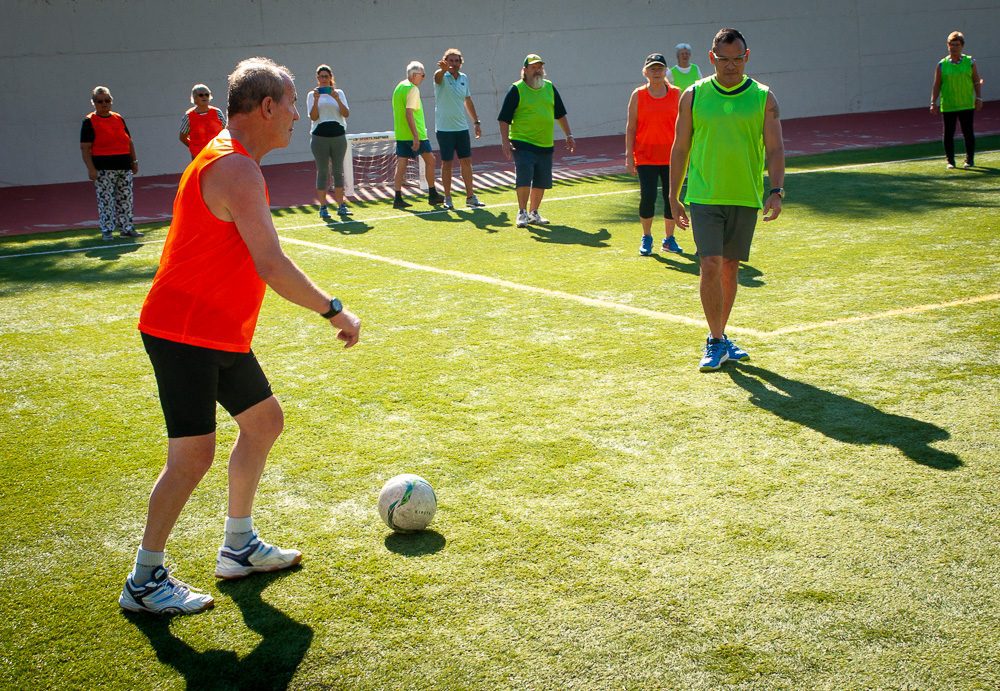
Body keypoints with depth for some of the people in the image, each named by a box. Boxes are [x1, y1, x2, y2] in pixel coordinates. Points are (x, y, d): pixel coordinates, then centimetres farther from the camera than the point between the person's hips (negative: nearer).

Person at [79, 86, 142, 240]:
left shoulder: (118, 118, 14)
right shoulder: (89, 122, -3)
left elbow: (129, 141, 20)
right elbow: (85, 148, -8)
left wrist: (134, 161, 16)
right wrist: (90, 168, -16)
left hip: (124, 166, 6)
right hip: (103, 168, -5)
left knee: (126, 199, 9)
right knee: (105, 200, -3)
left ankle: (126, 228, 17)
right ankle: (106, 230, 3)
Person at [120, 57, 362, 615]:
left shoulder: (233, 161, 13)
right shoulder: (236, 170, -21)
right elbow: (271, 265, -29)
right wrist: (335, 311, -20)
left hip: (220, 333, 11)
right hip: (184, 334, -11)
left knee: (264, 420, 17)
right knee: (195, 453, -10)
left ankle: (239, 547, 28)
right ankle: (145, 583, 4)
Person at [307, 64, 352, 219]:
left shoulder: (339, 93, 9)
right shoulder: (312, 95, 6)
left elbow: (346, 114, -2)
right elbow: (313, 117, -4)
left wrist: (337, 99, -14)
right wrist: (316, 100, -16)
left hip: (338, 135, 2)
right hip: (320, 136, -2)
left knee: (338, 170, 5)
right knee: (322, 171, -1)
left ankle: (341, 205, 9)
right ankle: (323, 207, 2)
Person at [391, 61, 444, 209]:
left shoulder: (399, 87, 14)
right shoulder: (413, 89, -14)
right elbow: (409, 113, -21)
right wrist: (416, 136, -23)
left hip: (400, 134, 8)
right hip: (414, 134, -8)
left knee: (402, 164, 5)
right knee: (430, 160, 6)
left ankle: (398, 198, 0)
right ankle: (432, 195, 12)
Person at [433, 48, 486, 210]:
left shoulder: (464, 78, 9)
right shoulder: (442, 77, -8)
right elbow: (438, 76, -34)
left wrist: (476, 122, 19)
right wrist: (443, 69, -58)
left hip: (462, 128, 5)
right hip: (444, 129, -5)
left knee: (466, 162, 6)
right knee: (447, 163, 0)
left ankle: (470, 197, 14)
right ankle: (447, 199, 9)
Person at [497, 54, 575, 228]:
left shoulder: (550, 87, 11)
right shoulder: (516, 89, -5)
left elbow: (560, 114, 20)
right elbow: (504, 118, -6)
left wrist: (569, 135, 17)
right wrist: (505, 141, -13)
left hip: (545, 145, 5)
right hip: (523, 143, -5)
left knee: (541, 182, 8)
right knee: (524, 179, -13)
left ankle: (534, 212, 22)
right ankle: (522, 213, 0)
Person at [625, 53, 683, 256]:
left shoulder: (676, 93, 4)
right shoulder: (638, 95, 1)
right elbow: (631, 127, 1)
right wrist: (629, 156, -4)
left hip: (671, 156, 2)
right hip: (645, 156, -2)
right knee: (647, 198, -5)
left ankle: (669, 239, 18)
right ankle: (646, 239, 13)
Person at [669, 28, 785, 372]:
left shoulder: (764, 98, 3)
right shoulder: (693, 96, 3)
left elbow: (774, 149, 1)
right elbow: (680, 148, 8)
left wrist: (776, 191, -13)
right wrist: (674, 196, 6)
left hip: (745, 198, 2)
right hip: (704, 197, -2)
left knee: (730, 268, 10)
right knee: (711, 267, -12)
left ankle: (718, 338, 24)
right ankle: (716, 342, -2)